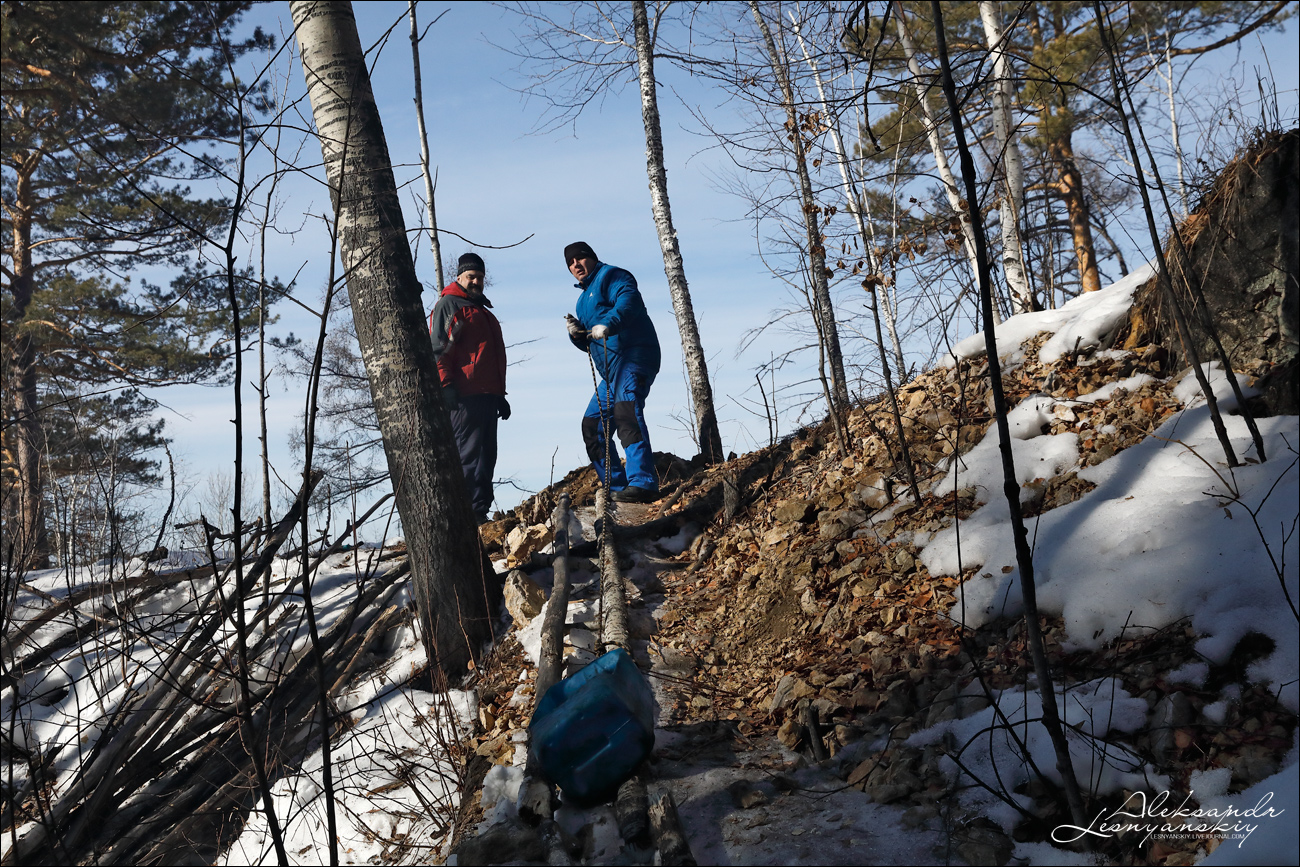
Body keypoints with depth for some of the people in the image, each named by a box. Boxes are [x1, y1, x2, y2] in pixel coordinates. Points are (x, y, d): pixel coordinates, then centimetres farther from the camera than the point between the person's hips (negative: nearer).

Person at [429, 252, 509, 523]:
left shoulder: (483, 311, 28)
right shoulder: (448, 304, 2)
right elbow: (438, 348, -8)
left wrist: (500, 394, 28)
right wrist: (446, 384, -17)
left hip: (488, 394, 9)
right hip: (464, 394, -9)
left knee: (486, 454, 8)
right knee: (468, 452, -11)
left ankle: (481, 509, 12)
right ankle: (471, 510, -11)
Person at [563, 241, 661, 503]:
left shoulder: (610, 276, 2)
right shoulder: (584, 299, 29)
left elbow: (629, 300, -20)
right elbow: (589, 343, 28)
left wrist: (608, 324, -37)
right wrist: (577, 333, 6)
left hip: (633, 356, -10)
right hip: (611, 371, 11)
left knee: (626, 411, -29)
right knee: (592, 425, 11)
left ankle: (643, 483, -40)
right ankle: (616, 487, 14)